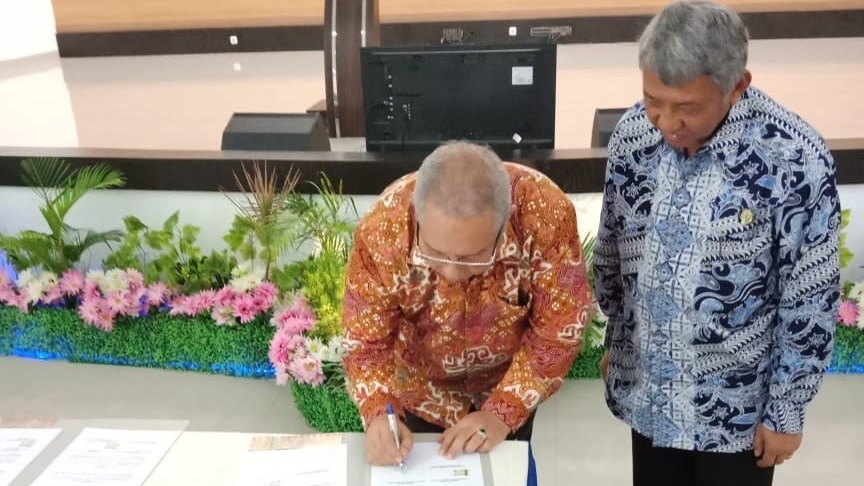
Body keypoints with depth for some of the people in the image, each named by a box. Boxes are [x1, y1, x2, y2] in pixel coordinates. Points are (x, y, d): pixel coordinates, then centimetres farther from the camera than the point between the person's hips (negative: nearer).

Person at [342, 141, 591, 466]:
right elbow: (364, 339, -21)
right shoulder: (383, 229, -34)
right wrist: (376, 413, -38)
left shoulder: (546, 214, -35)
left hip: (511, 383, 1)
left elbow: (560, 330, -23)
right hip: (423, 387, 0)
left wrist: (504, 412, -28)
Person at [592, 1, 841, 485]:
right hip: (646, 391, 4)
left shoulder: (796, 158, -23)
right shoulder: (633, 132, -10)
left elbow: (811, 302, -14)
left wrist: (787, 408, -8)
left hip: (737, 406, -4)